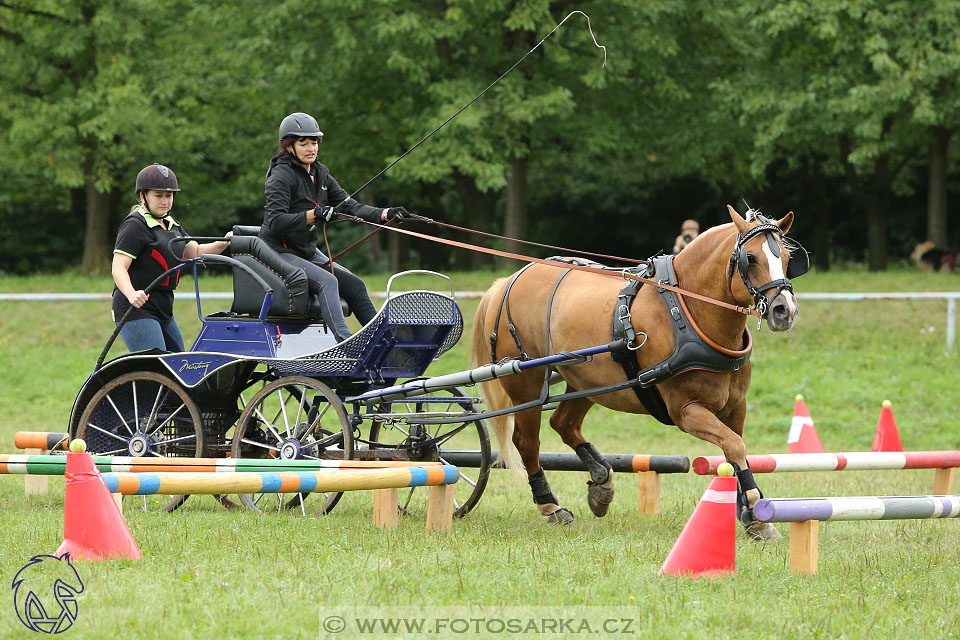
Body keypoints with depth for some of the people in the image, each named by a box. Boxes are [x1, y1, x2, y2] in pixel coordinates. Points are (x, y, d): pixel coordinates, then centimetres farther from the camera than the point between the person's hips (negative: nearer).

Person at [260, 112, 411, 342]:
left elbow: (350, 206, 5)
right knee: (327, 281, -29)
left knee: (354, 285, 0)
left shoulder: (320, 174, 10)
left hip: (308, 252, 8)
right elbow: (275, 222, -25)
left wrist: (386, 214, -11)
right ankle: (343, 342, -43)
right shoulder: (281, 176, -14)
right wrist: (313, 215, -37)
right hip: (279, 252, -8)